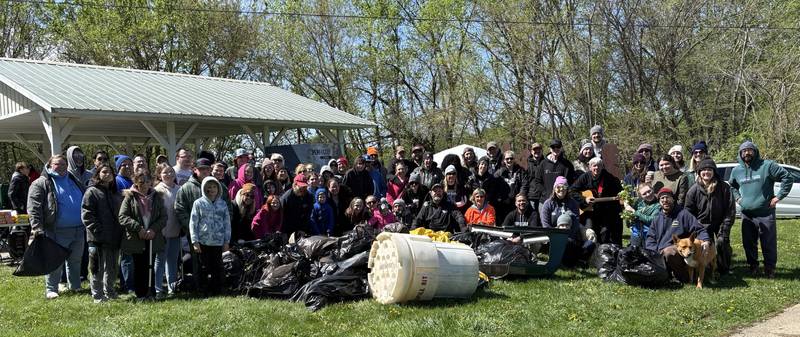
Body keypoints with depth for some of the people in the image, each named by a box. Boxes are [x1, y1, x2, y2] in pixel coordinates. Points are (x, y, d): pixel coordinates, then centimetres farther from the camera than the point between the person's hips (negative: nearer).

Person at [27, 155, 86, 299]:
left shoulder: (74, 181, 17)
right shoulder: (41, 183, -2)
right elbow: (34, 207, -10)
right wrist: (37, 227, -19)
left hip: (79, 231, 6)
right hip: (58, 232, -6)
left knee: (76, 260, 13)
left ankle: (75, 287, 24)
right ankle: (51, 289, 11)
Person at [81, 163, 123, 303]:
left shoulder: (115, 193, 17)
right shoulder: (92, 192, -5)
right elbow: (86, 214, -12)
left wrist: (120, 231, 8)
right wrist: (98, 230, -19)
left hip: (114, 237, 7)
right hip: (98, 238, -7)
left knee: (113, 267, 14)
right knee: (98, 267, 0)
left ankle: (109, 292, 26)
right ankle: (97, 295, 8)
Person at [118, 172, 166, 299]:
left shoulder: (157, 197, 7)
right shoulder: (130, 197, -2)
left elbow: (163, 217, 4)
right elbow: (122, 217, -8)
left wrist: (154, 229, -11)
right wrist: (138, 228, -17)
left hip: (153, 238, 2)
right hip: (135, 239, -2)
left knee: (149, 266, 6)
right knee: (139, 267, 5)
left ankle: (148, 292, 14)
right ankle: (140, 294, 14)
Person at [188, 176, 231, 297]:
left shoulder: (223, 204, 8)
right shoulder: (198, 203, 2)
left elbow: (227, 223, 10)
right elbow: (193, 223, 1)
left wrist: (227, 241, 5)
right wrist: (195, 241, -6)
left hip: (218, 242, 2)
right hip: (203, 241, -2)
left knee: (217, 268, 4)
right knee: (204, 268, 3)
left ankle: (217, 291, 12)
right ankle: (205, 291, 11)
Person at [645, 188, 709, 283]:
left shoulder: (683, 214, 4)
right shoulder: (657, 219, 18)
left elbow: (699, 230, -1)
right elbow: (650, 238, 14)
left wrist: (706, 241, -22)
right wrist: (655, 251, -6)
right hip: (660, 253, 6)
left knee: (669, 252, -39)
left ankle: (684, 276, -14)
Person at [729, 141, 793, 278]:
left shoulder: (767, 165, -6)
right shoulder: (736, 171, 8)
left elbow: (787, 178, -5)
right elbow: (732, 186, 28)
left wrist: (778, 196, -8)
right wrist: (737, 197, 12)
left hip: (766, 214, -4)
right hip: (746, 214, 4)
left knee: (769, 243, 1)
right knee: (748, 243, 10)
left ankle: (770, 268, 16)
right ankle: (753, 266, 24)